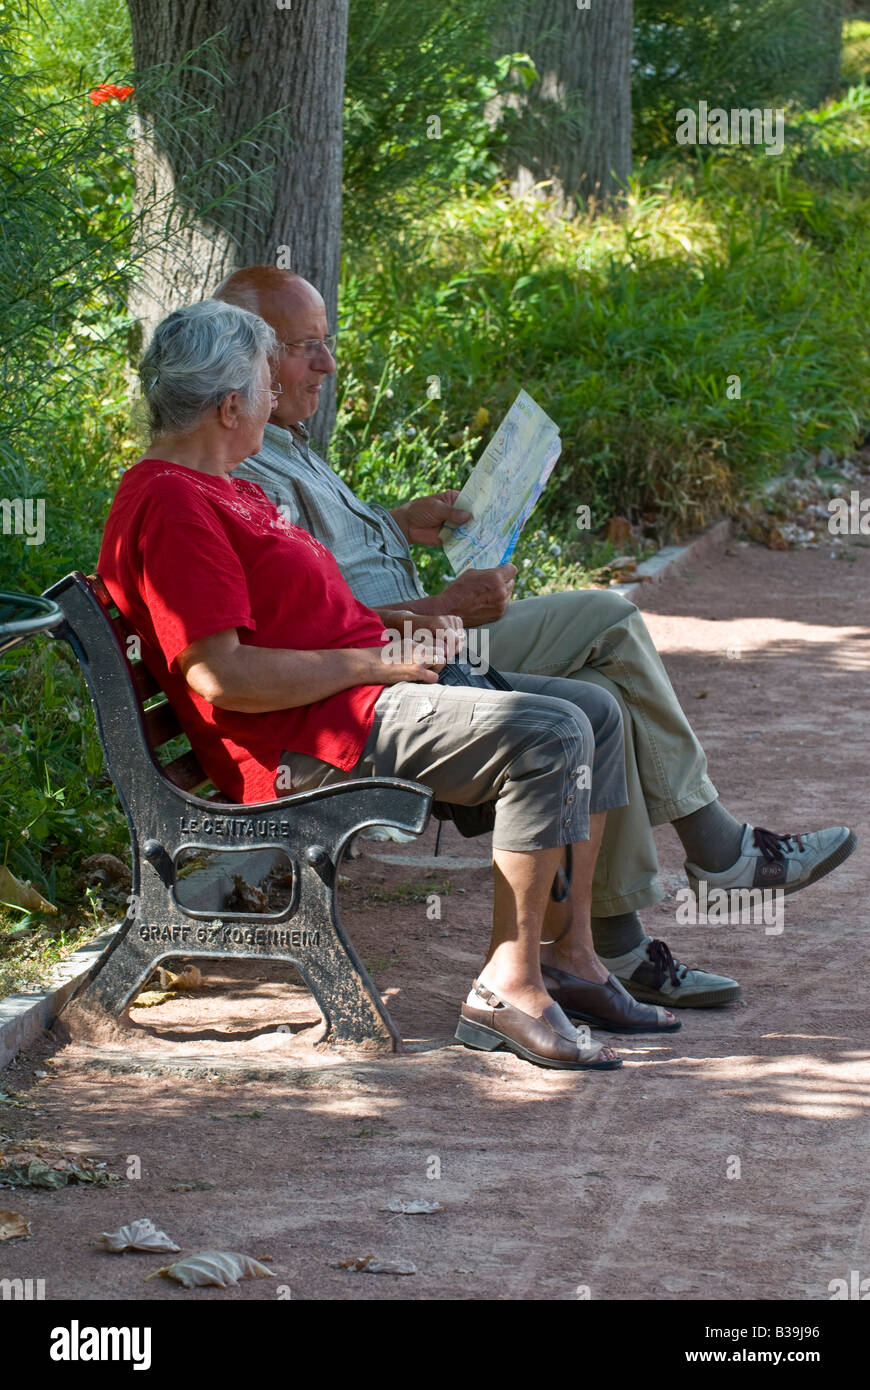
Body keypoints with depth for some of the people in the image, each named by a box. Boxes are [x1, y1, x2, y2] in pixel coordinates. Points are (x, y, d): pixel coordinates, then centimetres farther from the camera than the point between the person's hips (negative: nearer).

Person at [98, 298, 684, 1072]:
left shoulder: (220, 488, 20)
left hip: (360, 690, 12)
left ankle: (569, 951, 6)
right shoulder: (170, 505, -16)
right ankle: (507, 986, -22)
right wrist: (372, 663, -16)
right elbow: (221, 676, -24)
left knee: (595, 713, 8)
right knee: (549, 736, -24)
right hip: (307, 741, -12)